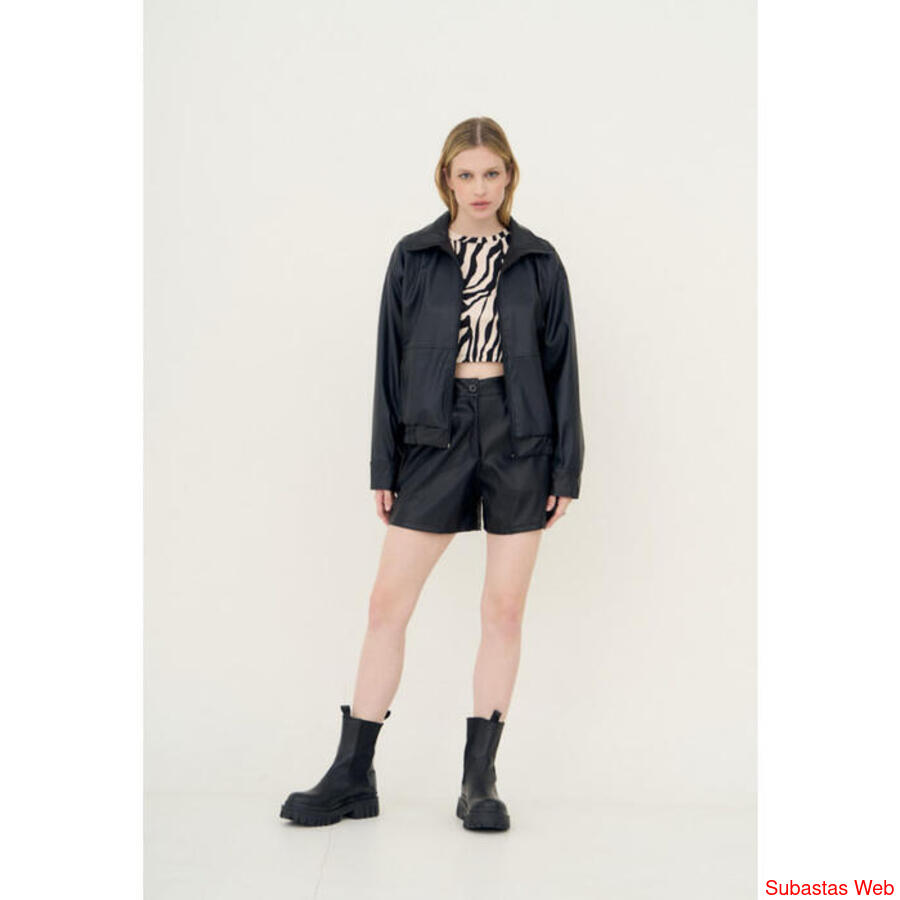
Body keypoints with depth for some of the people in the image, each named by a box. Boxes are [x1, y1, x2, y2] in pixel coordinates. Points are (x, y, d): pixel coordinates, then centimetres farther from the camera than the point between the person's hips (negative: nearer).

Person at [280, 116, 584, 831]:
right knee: (388, 602, -1)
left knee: (505, 608, 3)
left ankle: (481, 779, 14)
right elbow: (391, 363, 6)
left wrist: (567, 469, 1)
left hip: (519, 437, 0)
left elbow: (562, 365, 5)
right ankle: (353, 776, 10)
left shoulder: (539, 261, 5)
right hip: (437, 434, 1)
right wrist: (383, 467, 3)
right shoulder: (413, 258, 5)